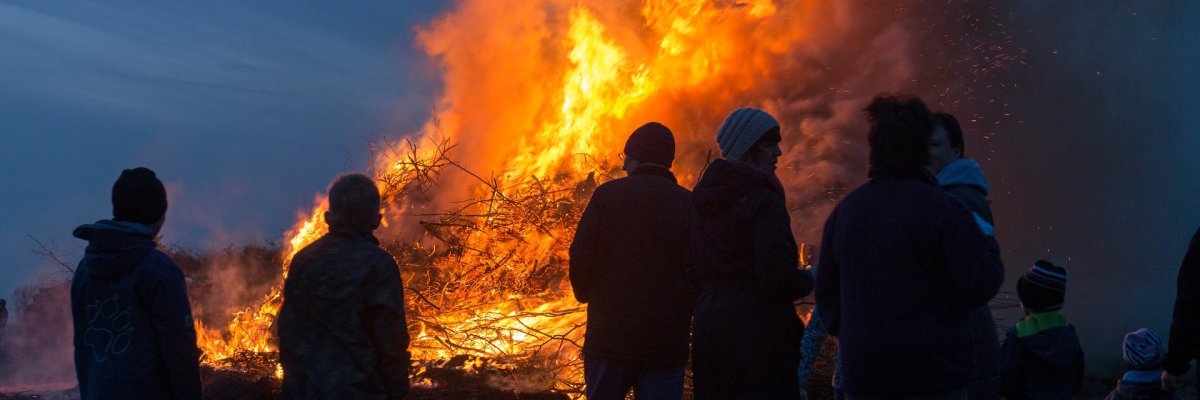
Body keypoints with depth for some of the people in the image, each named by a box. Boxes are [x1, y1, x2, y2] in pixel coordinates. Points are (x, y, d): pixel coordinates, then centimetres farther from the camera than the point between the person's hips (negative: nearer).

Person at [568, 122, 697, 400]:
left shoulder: (608, 194, -1)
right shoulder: (689, 204, 2)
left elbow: (580, 259, -4)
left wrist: (586, 294, 16)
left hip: (610, 334, -1)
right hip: (668, 342, 1)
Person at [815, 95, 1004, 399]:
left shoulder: (844, 210, 6)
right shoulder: (942, 209, -12)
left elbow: (826, 291, 12)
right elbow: (979, 286, -13)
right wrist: (988, 246, 6)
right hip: (932, 374, -5)